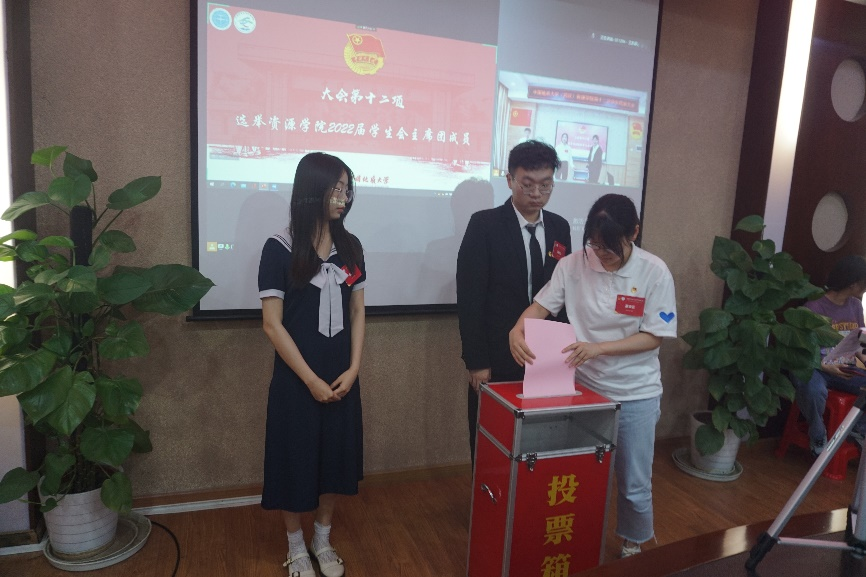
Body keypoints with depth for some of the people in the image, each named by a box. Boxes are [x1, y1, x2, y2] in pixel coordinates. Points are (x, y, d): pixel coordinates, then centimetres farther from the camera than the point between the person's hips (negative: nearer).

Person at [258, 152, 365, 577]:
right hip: (297, 378, -4)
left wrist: (352, 369, -5)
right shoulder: (279, 249, -12)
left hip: (342, 376, 4)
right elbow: (272, 324, -13)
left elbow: (357, 312, 5)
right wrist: (311, 379, -13)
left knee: (335, 455, 14)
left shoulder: (350, 247, 2)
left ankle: (323, 540, 36)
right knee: (296, 459, 9)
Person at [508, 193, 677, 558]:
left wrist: (597, 348, -25)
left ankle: (633, 546, 41)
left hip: (634, 394, -1)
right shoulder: (573, 265, -8)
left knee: (634, 483, 14)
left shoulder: (654, 272, -12)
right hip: (583, 387, 2)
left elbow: (654, 337, -13)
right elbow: (541, 306, -9)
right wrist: (517, 330, -31)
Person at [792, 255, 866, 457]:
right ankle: (818, 438, -12)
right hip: (813, 368, -6)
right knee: (814, 389, -39)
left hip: (845, 369, 7)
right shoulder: (814, 307, -15)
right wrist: (824, 367, -29)